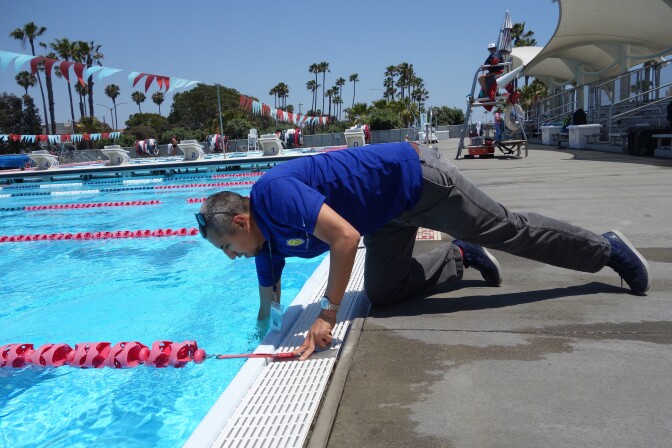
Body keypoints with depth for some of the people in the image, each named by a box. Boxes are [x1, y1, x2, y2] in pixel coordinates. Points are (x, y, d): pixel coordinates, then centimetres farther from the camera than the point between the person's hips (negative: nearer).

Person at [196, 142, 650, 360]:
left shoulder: (273, 192, -26)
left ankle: (606, 247, 24)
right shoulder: (269, 243, 2)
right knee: (383, 293, 6)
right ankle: (460, 256, 22)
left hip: (414, 177, -8)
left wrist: (327, 315, -31)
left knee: (508, 229, 3)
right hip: (391, 213, 8)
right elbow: (269, 302, 17)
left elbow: (346, 238, -36)